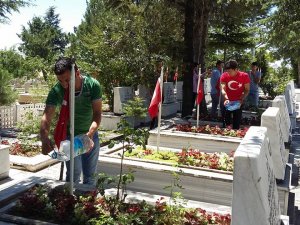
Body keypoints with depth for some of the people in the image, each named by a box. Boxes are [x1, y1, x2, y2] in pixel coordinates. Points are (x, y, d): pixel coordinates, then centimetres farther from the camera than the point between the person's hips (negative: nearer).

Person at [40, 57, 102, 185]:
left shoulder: (93, 85, -22)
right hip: (70, 136, -1)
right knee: (73, 174, 0)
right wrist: (44, 139, -48)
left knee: (90, 175, 12)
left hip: (91, 134, 1)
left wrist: (91, 133, -40)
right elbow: (47, 117, -29)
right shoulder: (56, 91, -22)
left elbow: (97, 113, -22)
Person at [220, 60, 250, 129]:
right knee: (226, 121, 4)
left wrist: (242, 99, -22)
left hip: (238, 103, 0)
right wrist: (226, 99, -34)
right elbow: (223, 89, -17)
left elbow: (247, 90, -7)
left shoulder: (244, 76, -13)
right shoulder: (224, 76, -12)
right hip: (228, 102, 1)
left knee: (236, 124, 5)